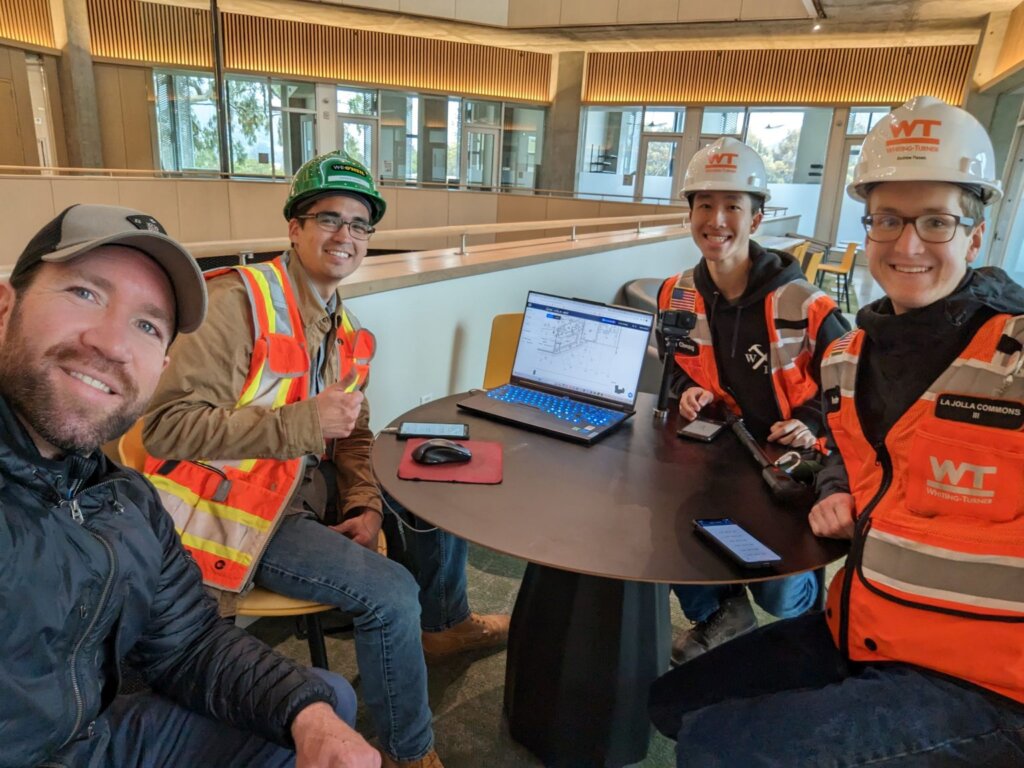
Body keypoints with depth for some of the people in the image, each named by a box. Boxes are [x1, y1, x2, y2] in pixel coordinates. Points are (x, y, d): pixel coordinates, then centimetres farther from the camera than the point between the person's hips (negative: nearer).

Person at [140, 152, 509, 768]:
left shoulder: (348, 333, 7)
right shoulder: (240, 300, -19)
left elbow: (354, 436, 13)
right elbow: (167, 427, -24)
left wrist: (366, 507, -4)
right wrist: (304, 422, -29)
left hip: (308, 492, 9)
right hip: (235, 509, -8)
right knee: (391, 591, -21)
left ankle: (445, 625, 38)